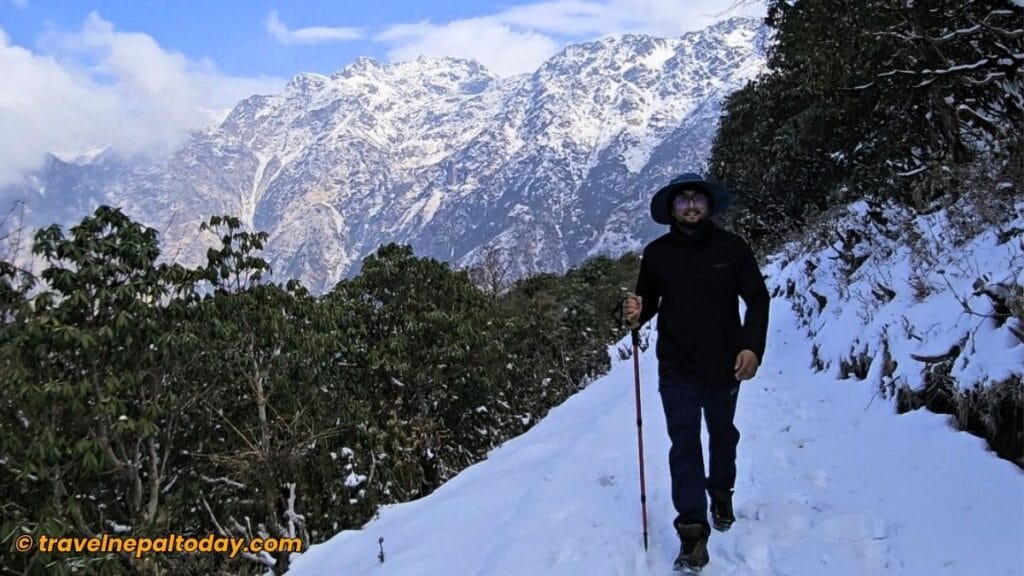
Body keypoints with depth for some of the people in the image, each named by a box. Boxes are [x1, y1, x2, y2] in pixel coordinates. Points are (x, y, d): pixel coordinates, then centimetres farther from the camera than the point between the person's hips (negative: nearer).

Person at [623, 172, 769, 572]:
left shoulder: (732, 248, -5)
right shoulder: (657, 253, -2)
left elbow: (758, 299, -2)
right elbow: (648, 301, 7)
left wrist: (752, 346, -15)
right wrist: (635, 313, -17)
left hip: (725, 365, 1)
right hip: (677, 368, 0)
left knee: (722, 434, 20)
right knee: (684, 443, -6)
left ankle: (721, 493, 46)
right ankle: (692, 531, -4)